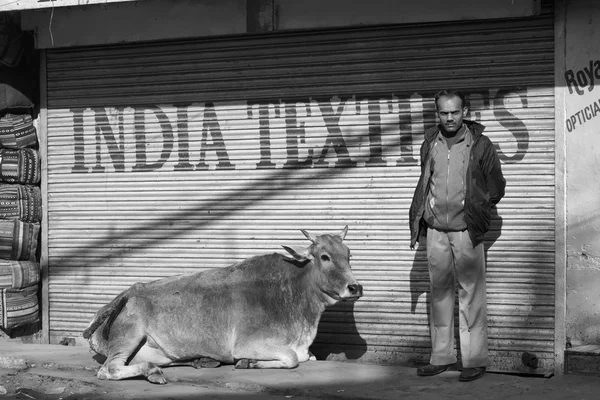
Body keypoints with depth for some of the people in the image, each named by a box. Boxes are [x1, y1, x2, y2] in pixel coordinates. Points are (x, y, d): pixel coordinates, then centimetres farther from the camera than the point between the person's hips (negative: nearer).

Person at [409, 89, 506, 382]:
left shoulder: (480, 145, -4)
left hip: (466, 231, -4)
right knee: (439, 292, 10)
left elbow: (496, 187, 3)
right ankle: (441, 356, 19)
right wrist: (416, 224, 14)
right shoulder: (430, 144, 8)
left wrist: (476, 214, -3)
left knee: (471, 294, -2)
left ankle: (475, 360, 4)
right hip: (436, 230, 4)